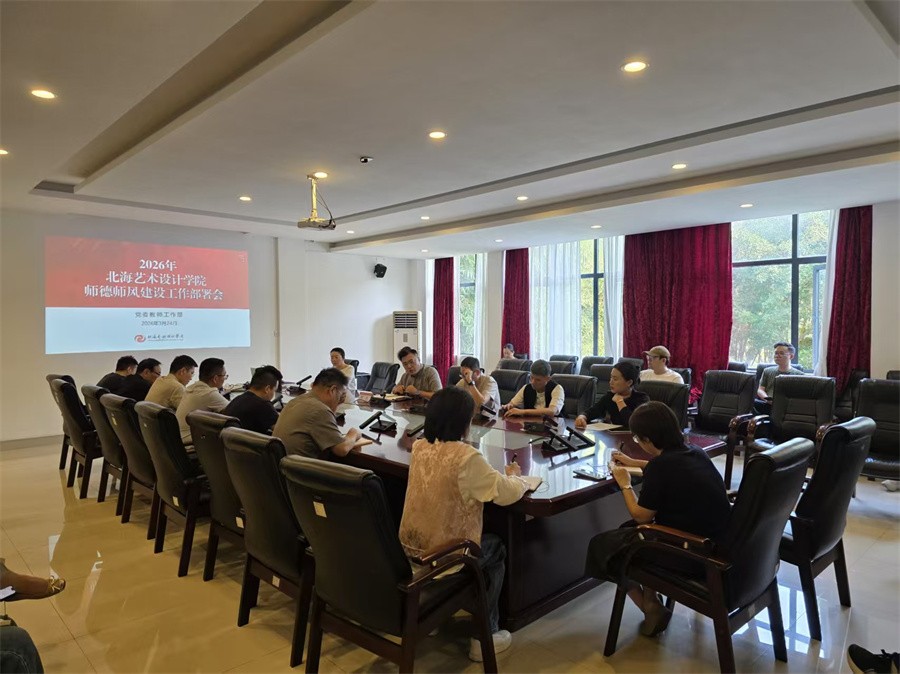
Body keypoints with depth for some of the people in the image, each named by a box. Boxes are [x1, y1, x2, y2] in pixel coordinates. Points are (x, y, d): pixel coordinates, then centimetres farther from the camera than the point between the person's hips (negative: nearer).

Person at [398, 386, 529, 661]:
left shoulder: (419, 447, -2)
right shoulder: (466, 456, -25)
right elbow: (507, 493, -15)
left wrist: (499, 475, 14)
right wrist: (515, 477, 7)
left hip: (411, 548, 7)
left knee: (485, 542, 32)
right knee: (496, 548, 22)